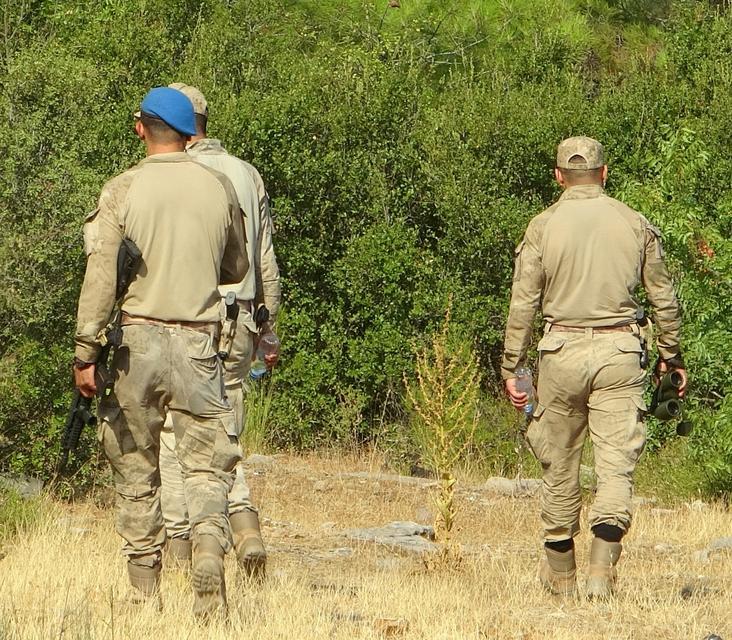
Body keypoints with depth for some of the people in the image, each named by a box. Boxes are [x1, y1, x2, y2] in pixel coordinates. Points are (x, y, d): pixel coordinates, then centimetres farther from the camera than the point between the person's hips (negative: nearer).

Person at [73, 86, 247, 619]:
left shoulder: (123, 191, -5)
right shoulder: (219, 188, 3)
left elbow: (100, 276, -10)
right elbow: (237, 269, 15)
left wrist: (86, 352, -6)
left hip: (137, 337, -1)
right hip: (198, 343, 1)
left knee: (136, 469, 10)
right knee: (207, 463, 3)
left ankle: (145, 590, 14)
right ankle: (210, 544, -23)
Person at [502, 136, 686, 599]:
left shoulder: (543, 227, 0)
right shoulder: (635, 225, 4)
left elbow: (523, 304, -2)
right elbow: (664, 297, 10)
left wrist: (512, 368, 4)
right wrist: (672, 354, 22)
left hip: (562, 352, 0)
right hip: (619, 352, 0)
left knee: (560, 464, 11)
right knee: (617, 464, -2)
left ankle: (560, 572, 21)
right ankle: (603, 568, -18)